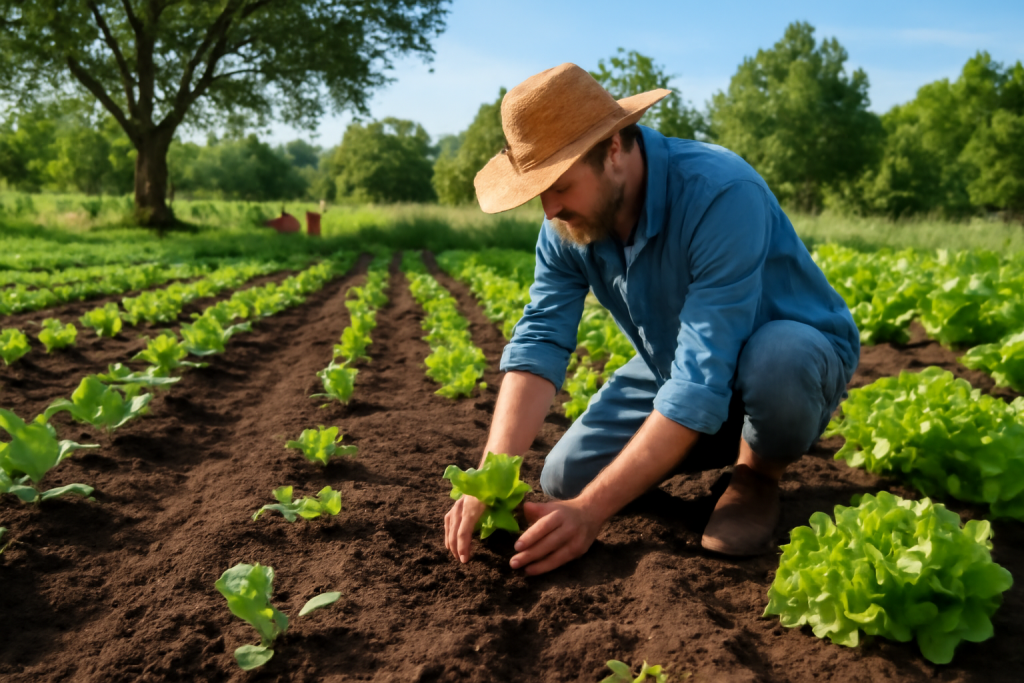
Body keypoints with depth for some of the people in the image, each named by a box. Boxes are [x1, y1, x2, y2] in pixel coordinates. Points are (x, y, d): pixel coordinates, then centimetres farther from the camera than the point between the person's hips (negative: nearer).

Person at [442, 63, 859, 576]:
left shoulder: (720, 195, -35)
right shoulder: (568, 223, -13)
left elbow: (702, 379, -39)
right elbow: (539, 342, -20)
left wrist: (592, 510, -41)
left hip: (802, 353, -5)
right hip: (676, 366, 6)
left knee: (773, 359, -41)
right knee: (564, 479, -6)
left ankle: (757, 472, -5)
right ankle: (731, 443, 16)